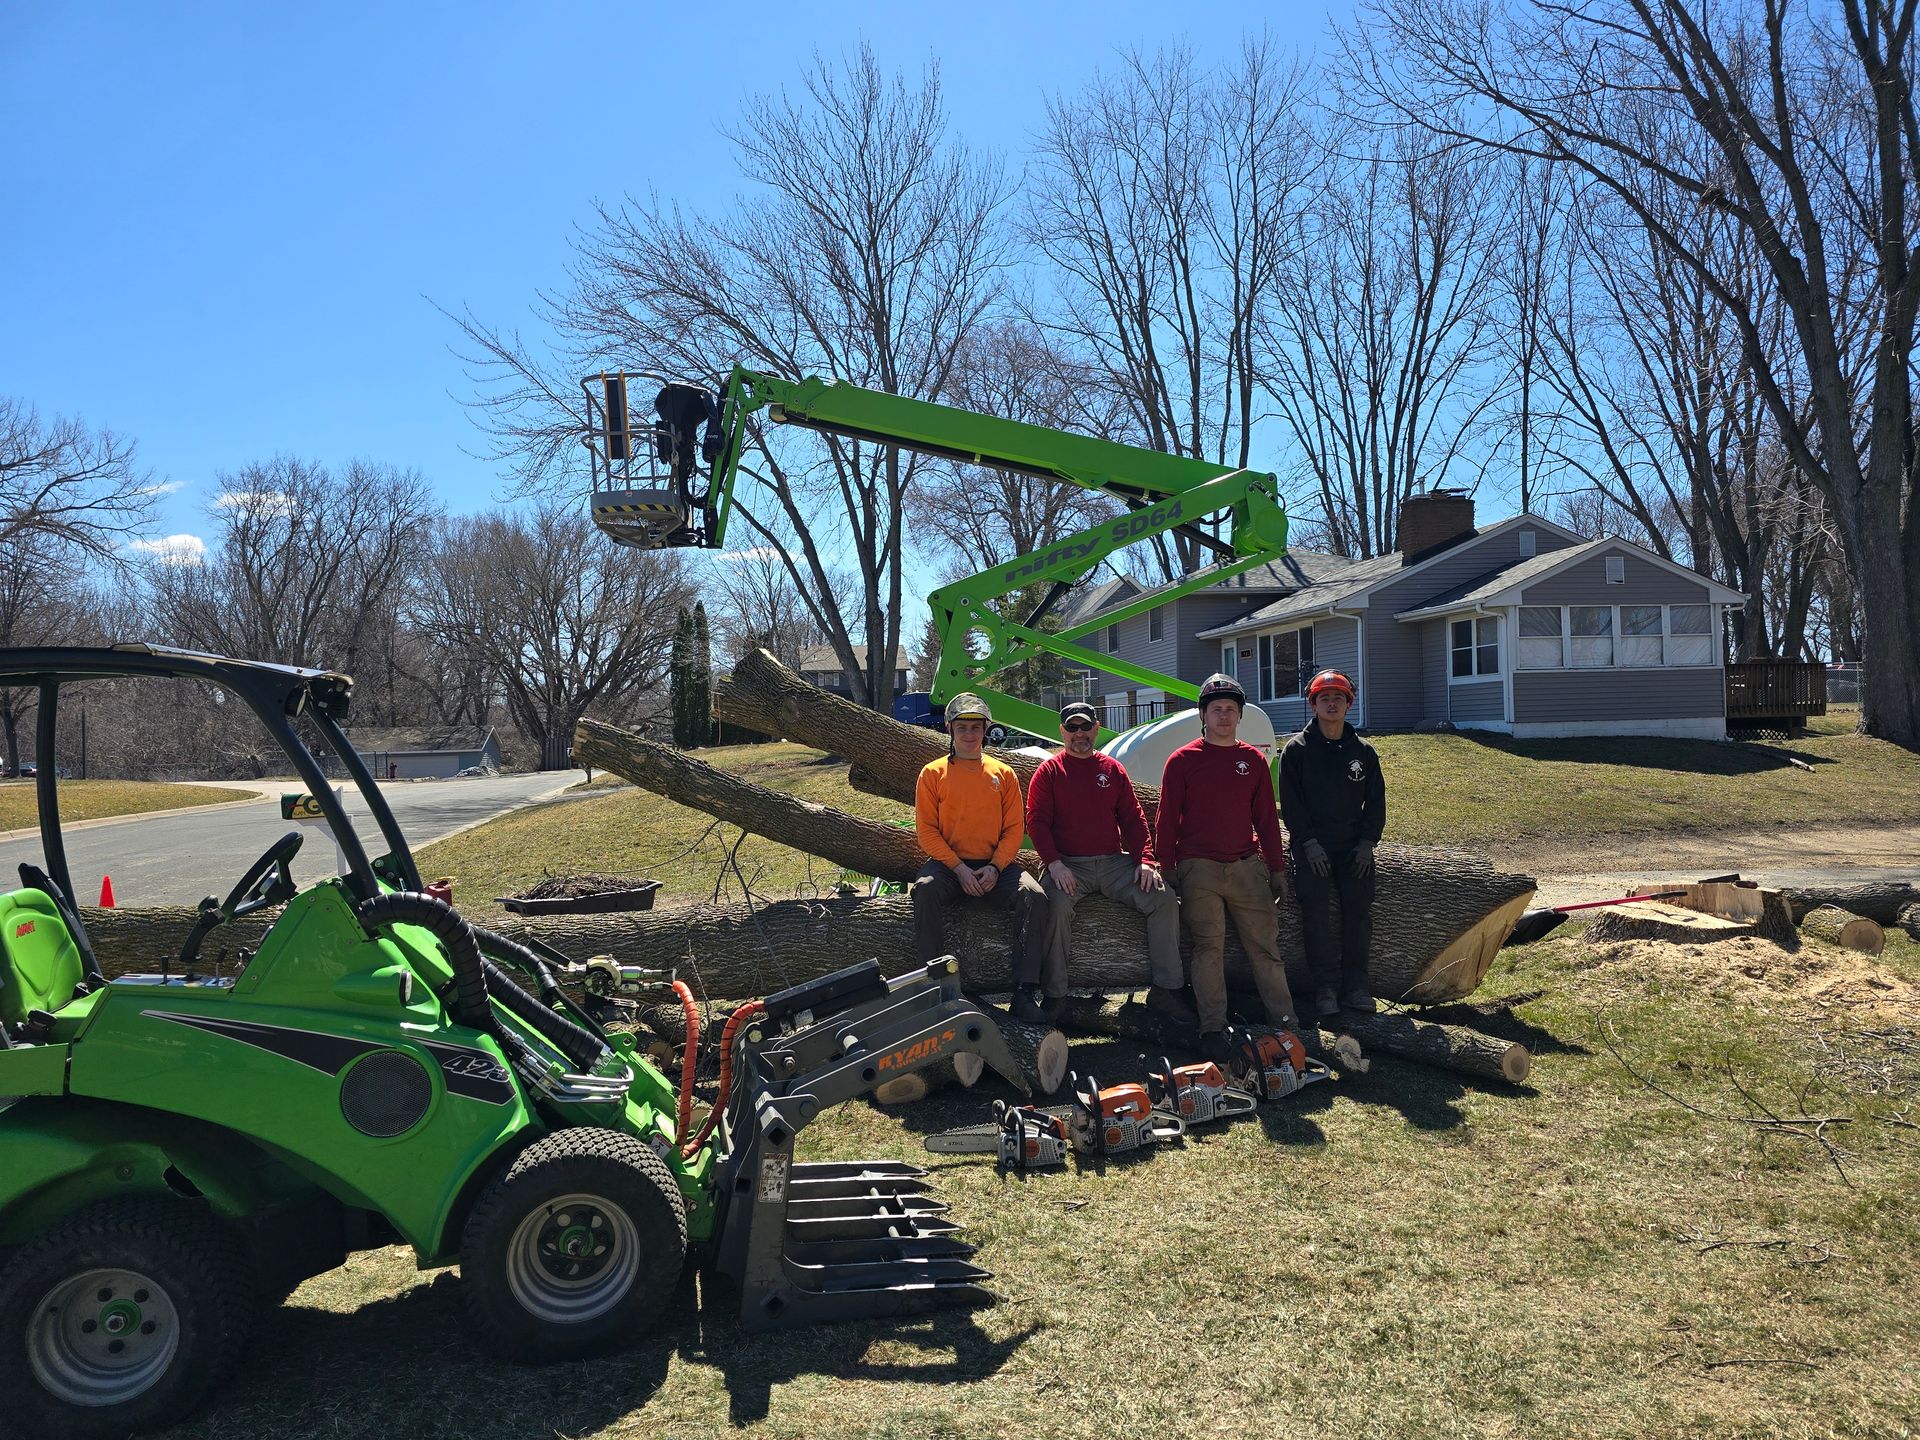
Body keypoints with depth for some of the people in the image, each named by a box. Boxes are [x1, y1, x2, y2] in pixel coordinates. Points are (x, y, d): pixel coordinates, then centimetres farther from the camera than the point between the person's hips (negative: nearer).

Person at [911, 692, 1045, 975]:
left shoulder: (1003, 774, 11)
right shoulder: (933, 774, 6)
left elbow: (1014, 828, 7)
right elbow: (926, 830, 0)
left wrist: (995, 867, -11)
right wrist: (959, 868, -13)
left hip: (995, 865, 2)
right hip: (948, 863, -1)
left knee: (1034, 896, -26)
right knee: (925, 890, -34)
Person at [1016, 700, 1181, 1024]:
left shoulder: (1112, 769, 16)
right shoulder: (1049, 771, 7)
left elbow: (1132, 818, 13)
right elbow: (1036, 820, -1)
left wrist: (1145, 860, -2)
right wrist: (1054, 863, -16)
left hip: (1114, 862, 3)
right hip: (1068, 865, -3)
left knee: (1164, 898, -16)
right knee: (1056, 906, -34)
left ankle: (1165, 990, -8)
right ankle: (1051, 995, -24)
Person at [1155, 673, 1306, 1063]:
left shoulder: (1254, 760, 11)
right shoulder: (1182, 760, 2)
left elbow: (1266, 818, 14)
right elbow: (1167, 818, 2)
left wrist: (1277, 867, 11)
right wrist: (1165, 867, -3)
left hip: (1247, 866, 3)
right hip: (1199, 868, -3)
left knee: (1266, 941, 1)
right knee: (1209, 947, -4)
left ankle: (1286, 1022, 6)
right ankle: (1213, 1030, 0)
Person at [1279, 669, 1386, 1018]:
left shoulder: (1363, 751, 10)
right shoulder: (1297, 749, 1)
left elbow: (1376, 800, 11)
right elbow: (1291, 802, -3)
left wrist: (1367, 841, -1)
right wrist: (1308, 842, -12)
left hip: (1355, 846, 3)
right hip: (1312, 847, -3)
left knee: (1359, 912, -1)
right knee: (1317, 914, -6)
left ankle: (1354, 985, 8)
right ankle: (1326, 988, 1)